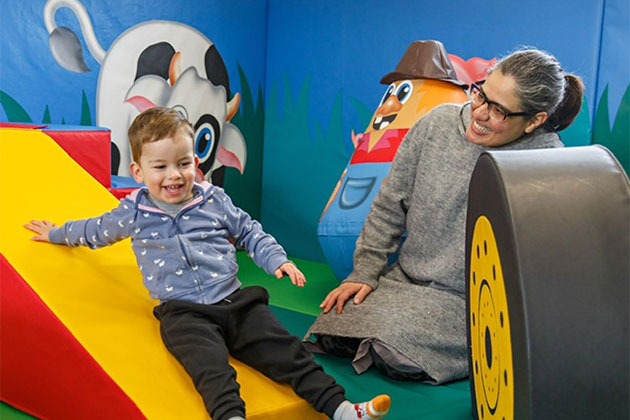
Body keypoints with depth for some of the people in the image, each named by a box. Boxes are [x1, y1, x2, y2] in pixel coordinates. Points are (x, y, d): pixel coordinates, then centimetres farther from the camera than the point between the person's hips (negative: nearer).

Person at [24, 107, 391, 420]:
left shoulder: (213, 200, 9)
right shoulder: (133, 212, 8)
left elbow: (249, 232, 19)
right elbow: (97, 230, 27)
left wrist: (278, 259, 6)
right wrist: (56, 233, 40)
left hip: (235, 300, 2)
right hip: (184, 312, -2)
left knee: (287, 351, -13)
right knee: (210, 365, -32)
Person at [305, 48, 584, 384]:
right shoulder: (440, 122, -2)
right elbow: (389, 205, 5)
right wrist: (365, 271, 1)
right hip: (404, 280, 4)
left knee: (395, 354, -25)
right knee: (333, 330, -16)